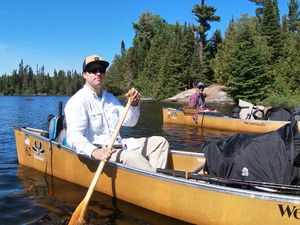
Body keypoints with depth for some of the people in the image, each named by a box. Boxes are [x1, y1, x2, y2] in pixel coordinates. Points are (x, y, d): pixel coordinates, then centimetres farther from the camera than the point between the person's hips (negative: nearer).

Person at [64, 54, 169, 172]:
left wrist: (134, 105, -3)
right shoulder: (77, 101, -8)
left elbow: (129, 122, 18)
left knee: (160, 142, 1)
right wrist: (94, 152, -41)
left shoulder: (110, 98, 18)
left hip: (119, 146, 9)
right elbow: (74, 137, -22)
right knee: (132, 157, -34)